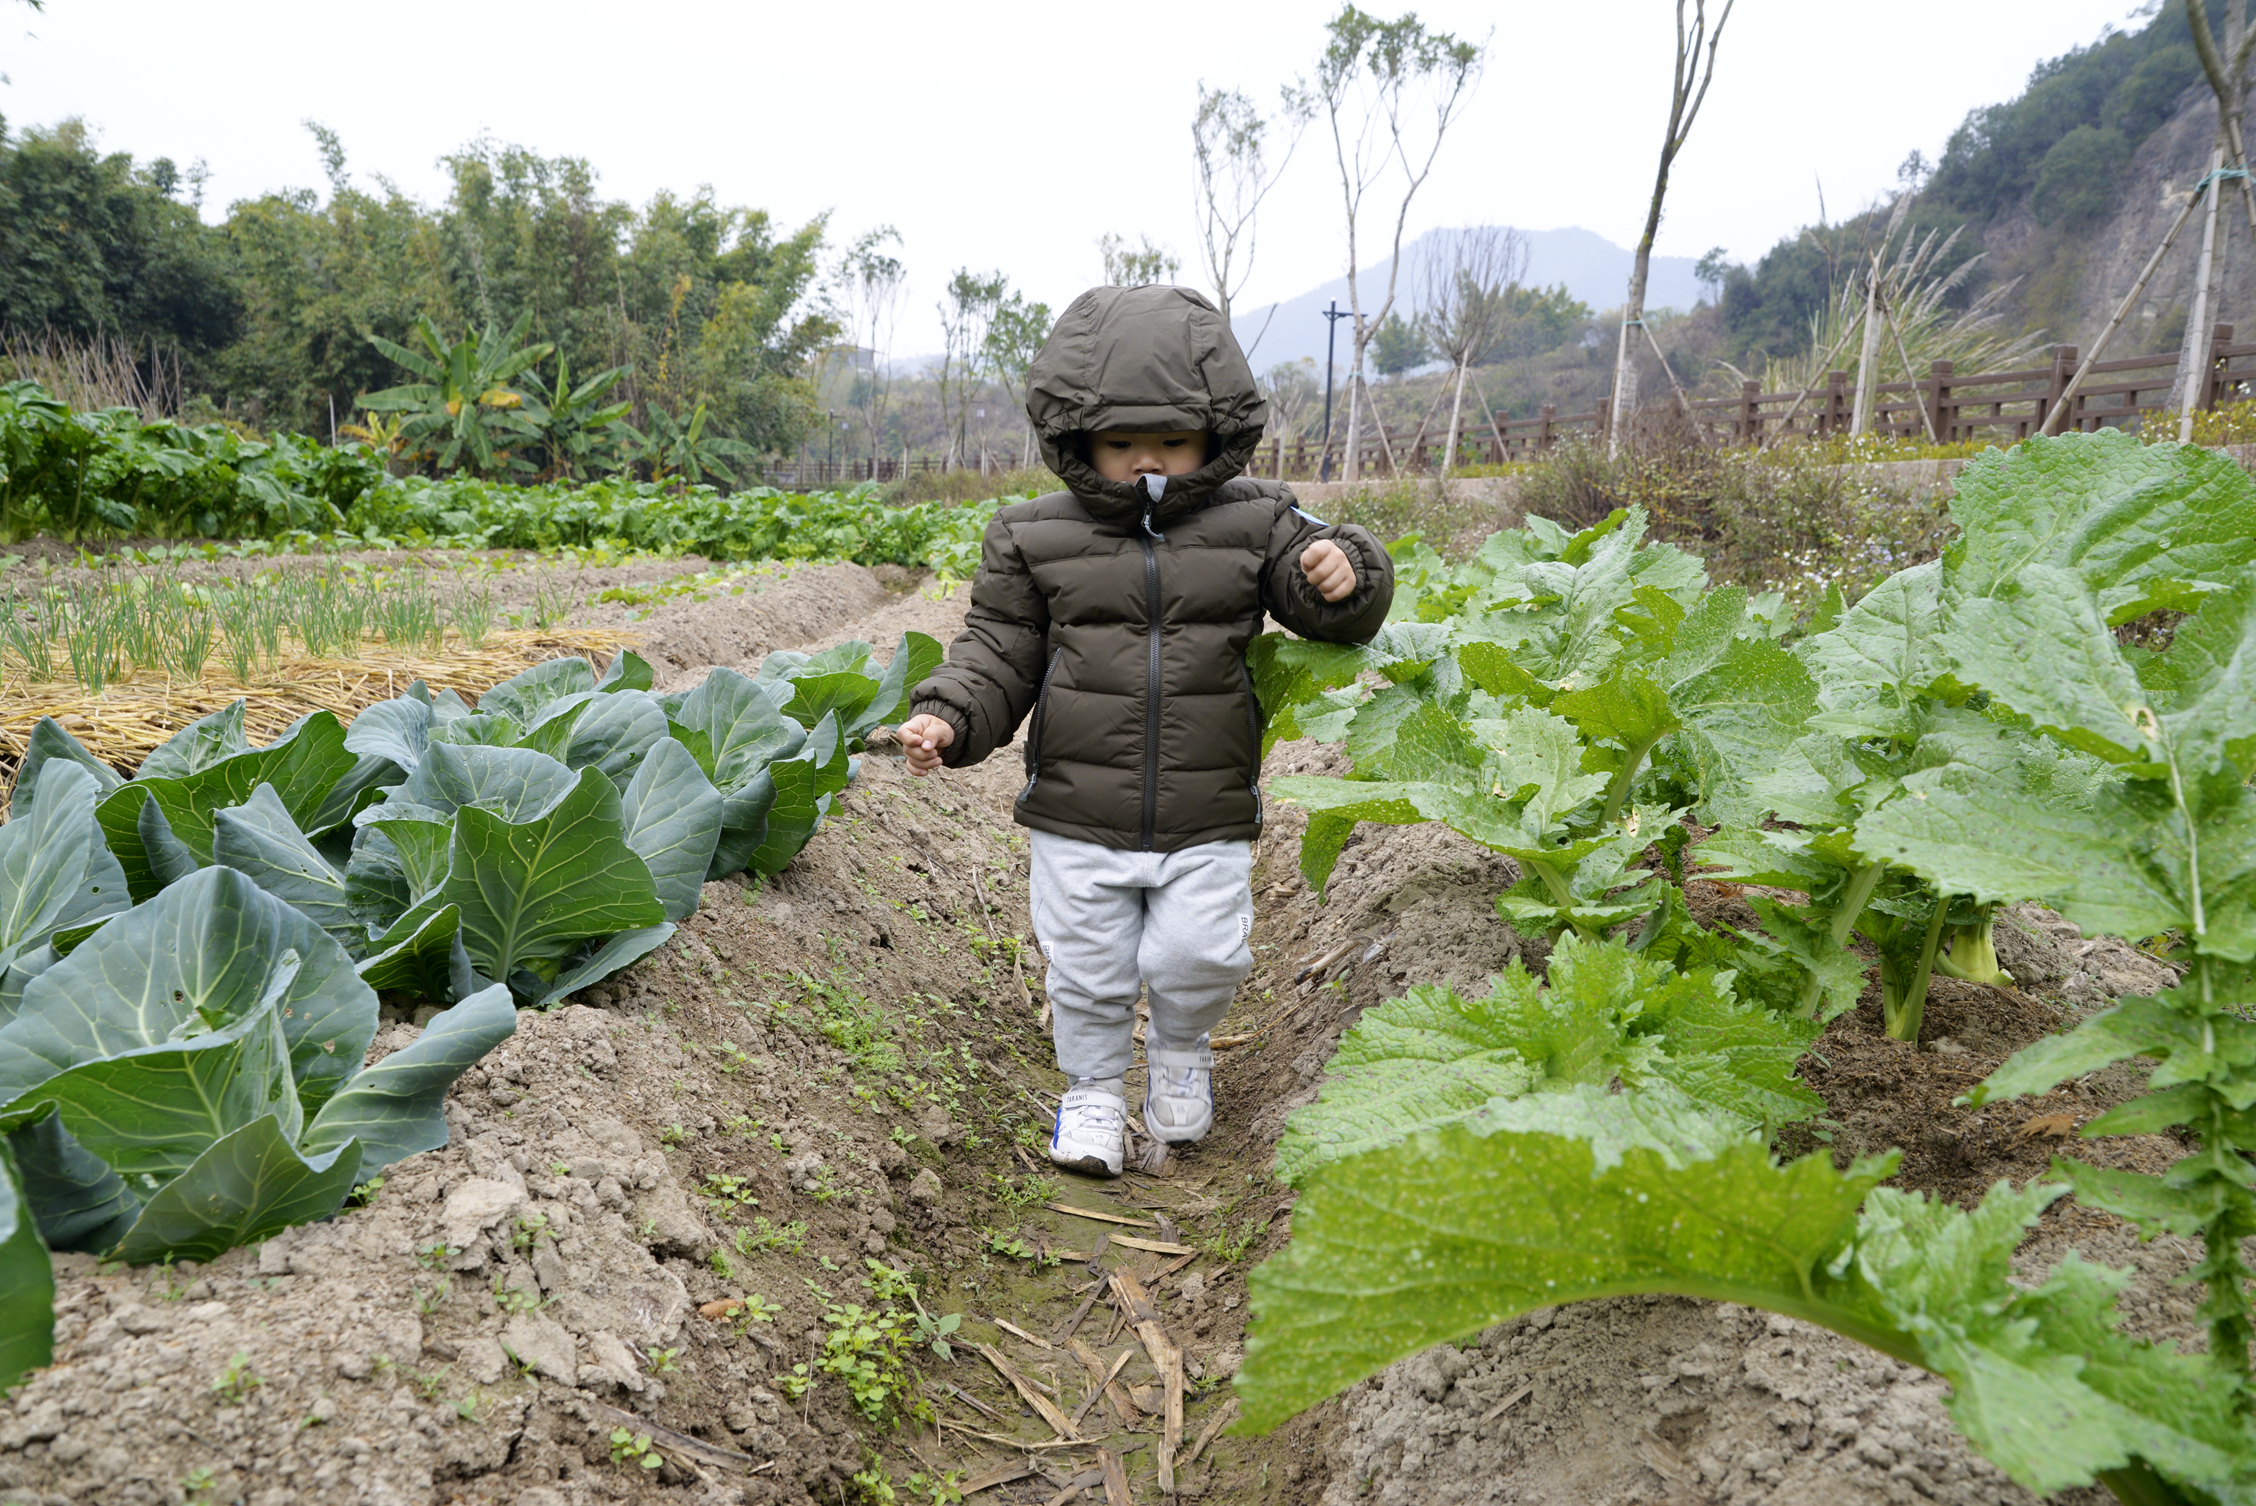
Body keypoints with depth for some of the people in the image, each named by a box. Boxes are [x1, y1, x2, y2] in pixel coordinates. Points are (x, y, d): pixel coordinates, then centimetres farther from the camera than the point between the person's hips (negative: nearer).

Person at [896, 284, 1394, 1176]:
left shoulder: (1252, 524, 0)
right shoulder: (1034, 538, -1)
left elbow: (1336, 615, 3)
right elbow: (997, 657, 2)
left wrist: (1342, 577, -21)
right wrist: (947, 718, -16)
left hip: (1208, 823, 0)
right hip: (1078, 818, 1)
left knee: (1200, 956, -2)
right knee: (1087, 970, 9)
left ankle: (1180, 1049, 32)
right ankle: (1095, 1088, 36)